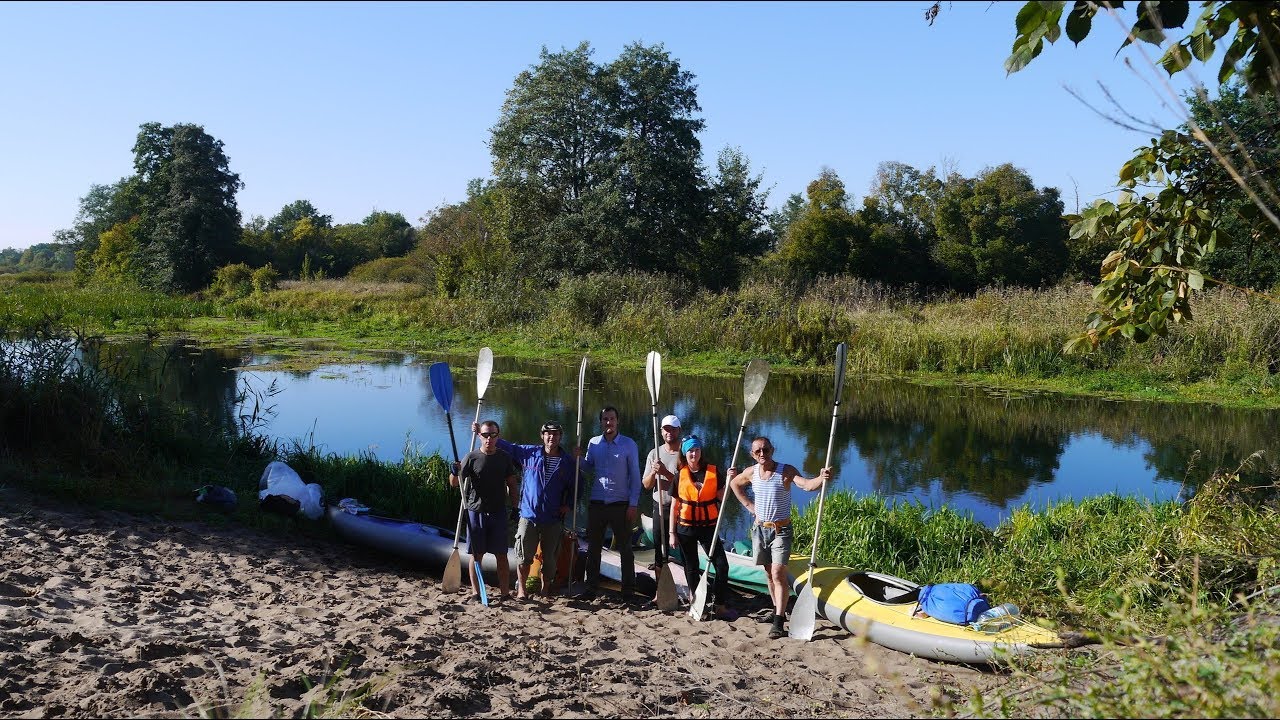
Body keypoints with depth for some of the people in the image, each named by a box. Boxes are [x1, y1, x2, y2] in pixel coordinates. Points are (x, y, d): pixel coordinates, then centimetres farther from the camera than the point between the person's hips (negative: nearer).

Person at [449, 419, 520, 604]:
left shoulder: (505, 458, 4)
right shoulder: (471, 458, -3)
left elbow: (512, 484, 10)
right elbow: (454, 483, -2)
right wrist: (455, 472, -24)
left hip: (498, 512, 2)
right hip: (476, 511, -1)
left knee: (501, 555, 3)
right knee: (476, 554, 5)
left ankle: (505, 593, 9)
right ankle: (475, 592, 14)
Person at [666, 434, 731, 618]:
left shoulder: (713, 471, 0)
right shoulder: (680, 475, 0)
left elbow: (722, 497, 1)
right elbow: (674, 506, 4)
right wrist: (672, 533, 2)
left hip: (708, 526, 0)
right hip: (686, 528, 0)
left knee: (721, 565, -7)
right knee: (691, 568, 9)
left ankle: (720, 605, 2)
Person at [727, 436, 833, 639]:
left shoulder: (786, 471, -14)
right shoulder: (751, 472, 1)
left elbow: (807, 484, -31)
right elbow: (734, 483, 21)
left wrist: (821, 479, -52)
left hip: (781, 530, -5)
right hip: (760, 529, 5)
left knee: (778, 573, -13)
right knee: (769, 573, 14)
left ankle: (779, 621, -13)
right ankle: (778, 610, 31)